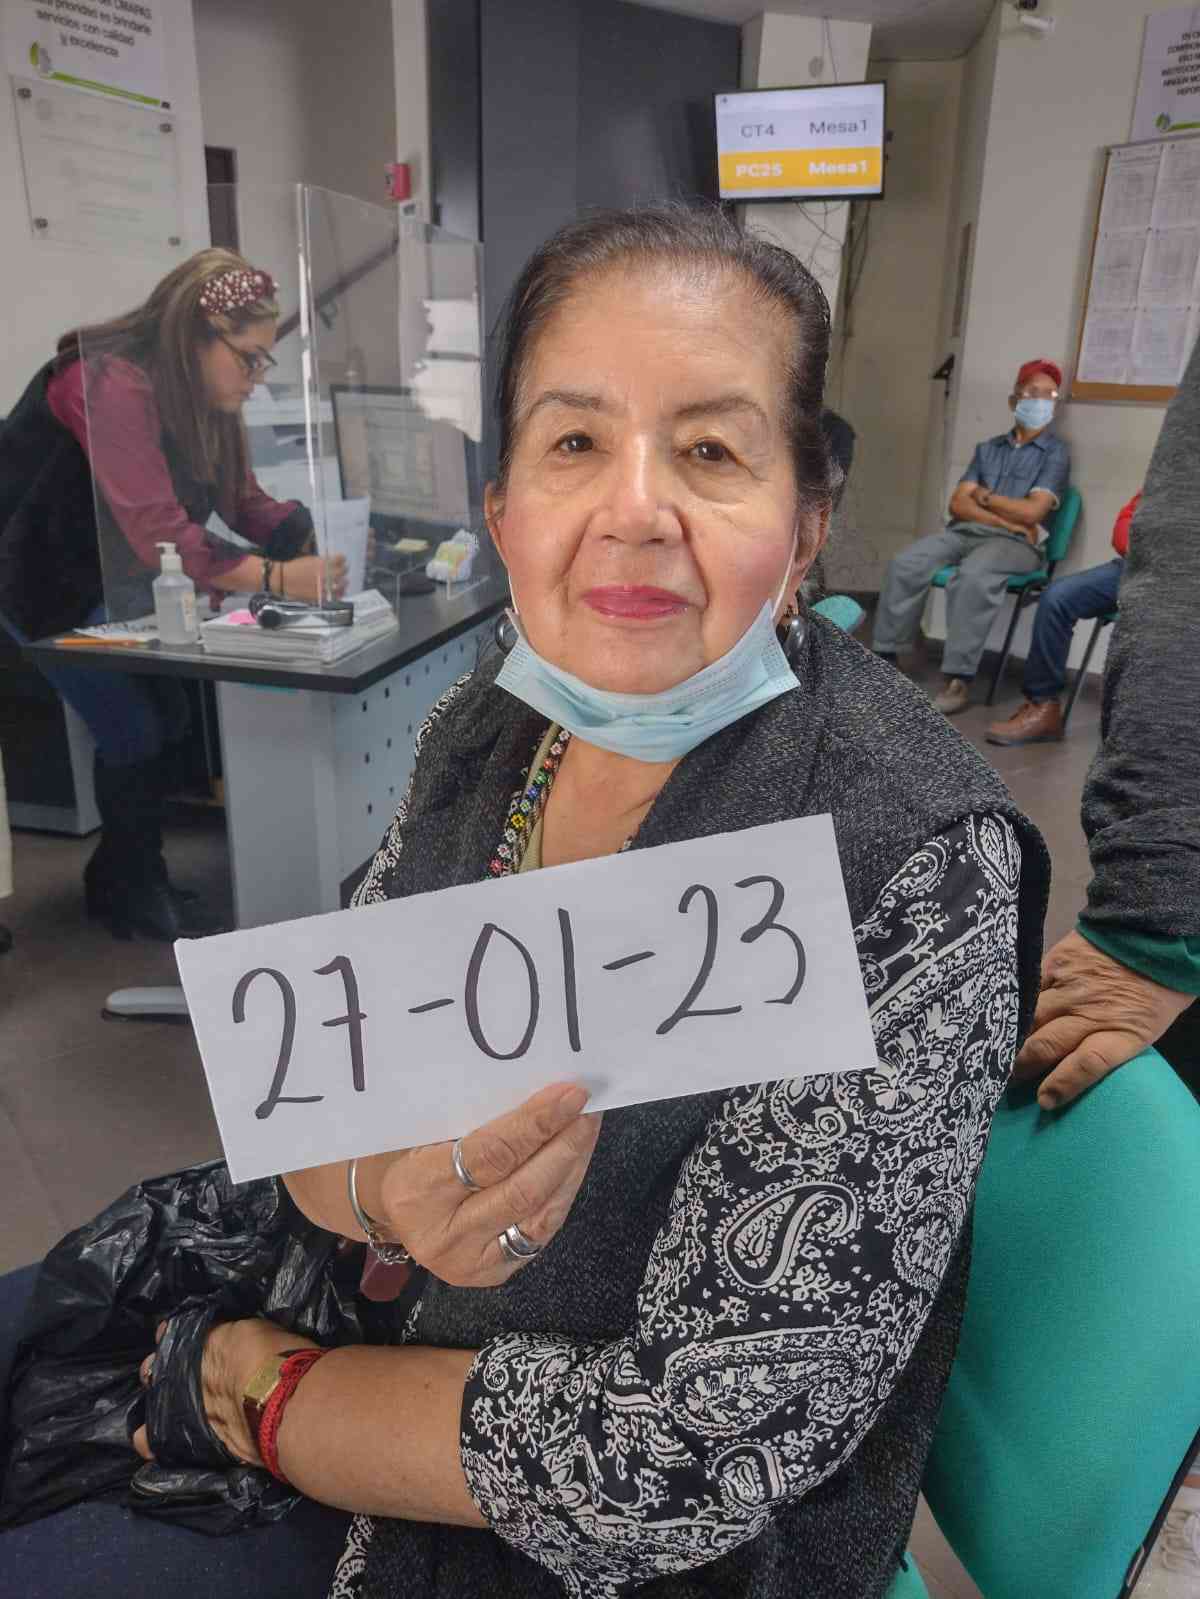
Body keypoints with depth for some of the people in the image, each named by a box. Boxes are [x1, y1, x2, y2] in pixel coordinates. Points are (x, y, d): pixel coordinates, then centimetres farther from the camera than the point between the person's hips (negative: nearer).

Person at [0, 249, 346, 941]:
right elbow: (160, 535, -38)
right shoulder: (112, 385, -30)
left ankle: (122, 879, 24)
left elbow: (246, 502, -5)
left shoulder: (203, 399, -2)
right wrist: (279, 578, -45)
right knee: (134, 733, -9)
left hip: (112, 583, 8)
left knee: (169, 721, 5)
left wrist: (325, 534, -22)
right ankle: (133, 889, 15)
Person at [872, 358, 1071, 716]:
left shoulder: (1055, 453, 6)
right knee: (904, 565, -23)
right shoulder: (988, 448, 19)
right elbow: (958, 504, 8)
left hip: (1014, 543, -4)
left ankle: (958, 679, -35)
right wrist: (1005, 519, -7)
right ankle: (884, 658, -17)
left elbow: (1031, 512, -8)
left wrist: (983, 495, 4)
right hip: (964, 532, 5)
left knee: (972, 577, -38)